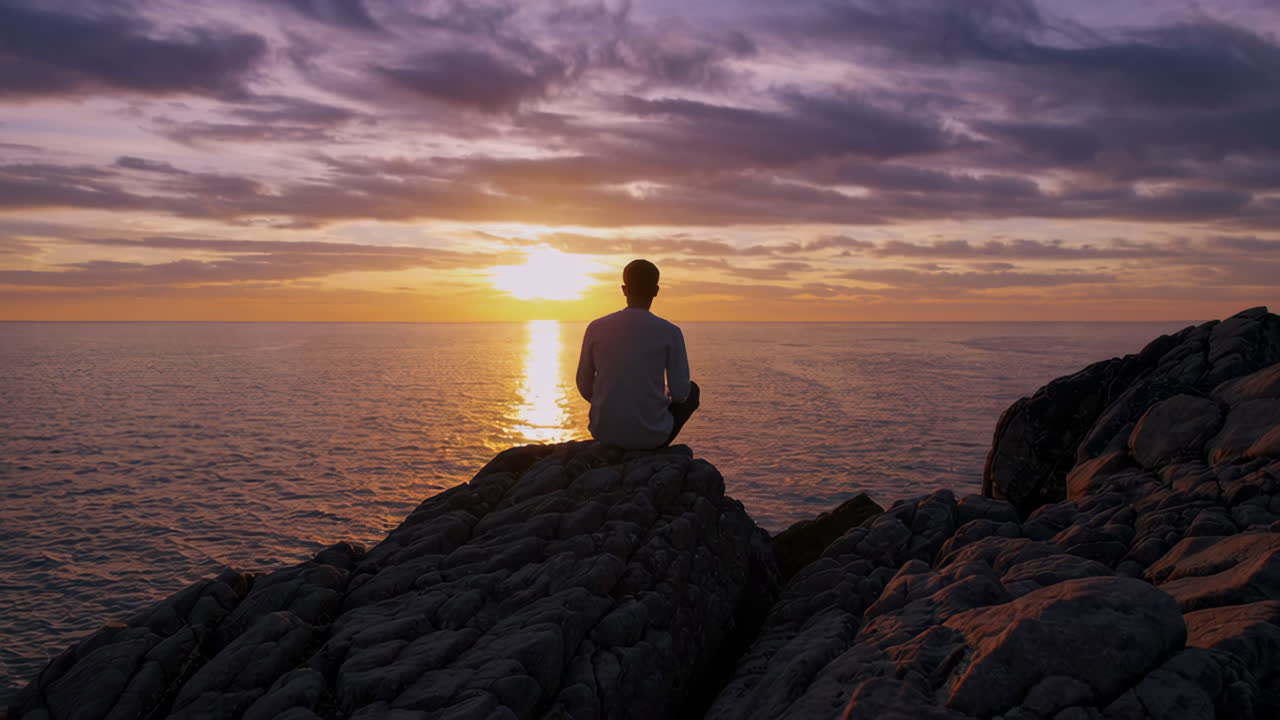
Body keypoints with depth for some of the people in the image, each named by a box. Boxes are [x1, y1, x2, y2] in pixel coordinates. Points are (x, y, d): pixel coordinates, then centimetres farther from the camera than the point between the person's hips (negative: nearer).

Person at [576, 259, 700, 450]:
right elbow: (680, 392, -7)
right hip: (650, 433, -3)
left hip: (604, 431, 3)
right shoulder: (670, 332, -10)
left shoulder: (596, 329, -3)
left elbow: (585, 386, 4)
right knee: (692, 390, 27)